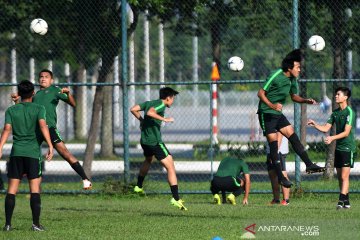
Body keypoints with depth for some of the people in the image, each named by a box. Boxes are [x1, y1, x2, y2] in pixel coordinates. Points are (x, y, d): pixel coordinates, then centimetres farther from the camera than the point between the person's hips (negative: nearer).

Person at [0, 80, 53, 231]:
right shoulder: (39, 109, 4)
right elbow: (43, 125, -13)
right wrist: (50, 146, -19)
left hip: (16, 152, 2)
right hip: (33, 152, -2)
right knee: (35, 189, 0)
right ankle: (36, 223, -6)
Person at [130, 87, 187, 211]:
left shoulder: (149, 103, 12)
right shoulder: (161, 105, -11)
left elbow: (133, 110, 10)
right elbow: (150, 112, -28)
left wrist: (141, 119, 21)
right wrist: (164, 119, -26)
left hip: (144, 140, 9)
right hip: (155, 141, -9)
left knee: (148, 160, 38)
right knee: (170, 167, -11)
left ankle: (138, 186, 53)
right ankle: (176, 198, -23)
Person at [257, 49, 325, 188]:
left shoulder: (292, 80, 5)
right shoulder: (275, 76, -19)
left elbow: (294, 96, 20)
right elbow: (261, 93, -17)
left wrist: (306, 101, 1)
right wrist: (272, 105, -31)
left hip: (278, 114, 8)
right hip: (266, 114, -8)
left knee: (293, 136, 1)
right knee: (273, 142, -9)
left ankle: (309, 165, 4)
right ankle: (280, 176, -8)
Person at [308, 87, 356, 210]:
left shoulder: (349, 112, -12)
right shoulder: (335, 112, 12)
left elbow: (346, 132, -19)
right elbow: (325, 128, 10)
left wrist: (332, 138, -30)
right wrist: (315, 124, -8)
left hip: (348, 148, -8)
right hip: (338, 148, 8)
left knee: (344, 176, -12)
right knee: (340, 177, 8)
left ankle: (341, 201, -17)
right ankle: (346, 202, 14)